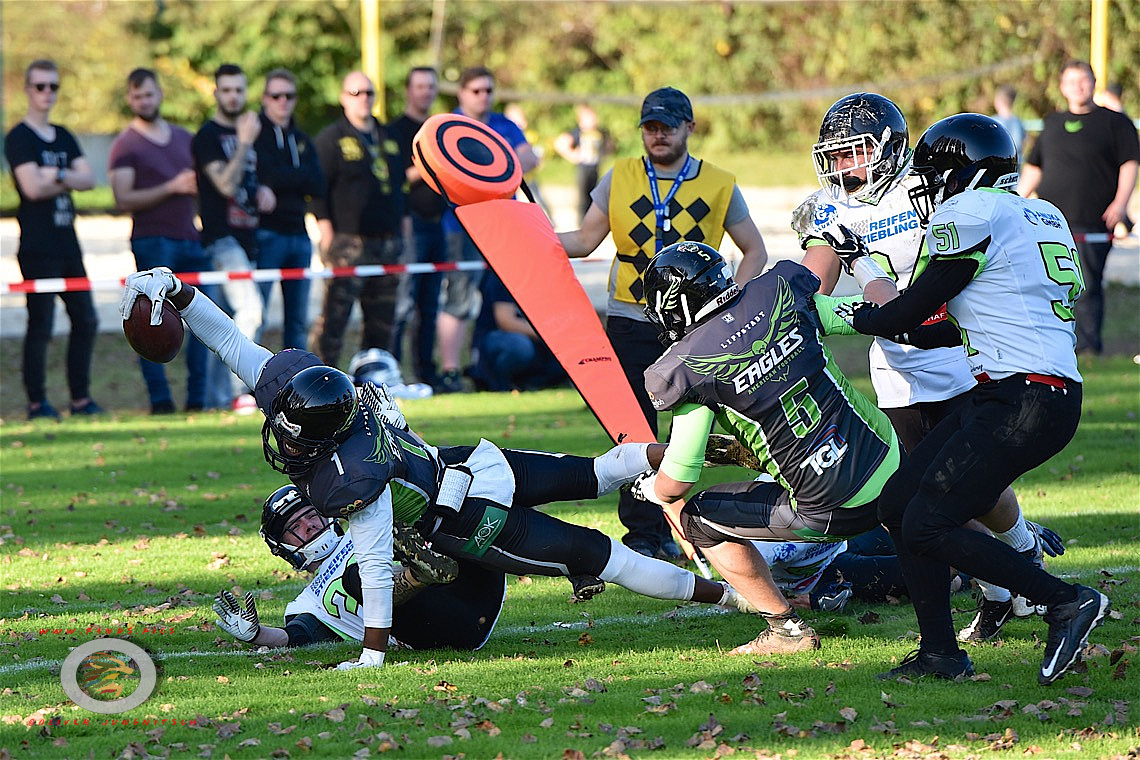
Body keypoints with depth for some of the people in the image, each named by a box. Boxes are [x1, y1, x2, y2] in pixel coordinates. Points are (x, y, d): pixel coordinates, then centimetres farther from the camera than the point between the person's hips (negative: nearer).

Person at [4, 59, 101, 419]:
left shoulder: (64, 138, 17)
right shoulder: (19, 138, -5)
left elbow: (88, 179, 6)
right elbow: (32, 187, -16)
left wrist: (57, 176, -11)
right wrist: (69, 180, -3)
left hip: (67, 244, 8)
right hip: (38, 249, -8)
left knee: (85, 321, 8)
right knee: (41, 325, -7)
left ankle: (81, 398, 15)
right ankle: (37, 401, -1)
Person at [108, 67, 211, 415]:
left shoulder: (184, 138, 19)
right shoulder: (125, 145, 0)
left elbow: (203, 185, 29)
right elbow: (124, 199, -11)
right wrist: (172, 188, -16)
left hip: (190, 240, 6)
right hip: (152, 242, -6)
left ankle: (198, 399, 9)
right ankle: (160, 400, -4)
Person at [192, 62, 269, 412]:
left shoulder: (245, 132, 18)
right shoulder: (207, 136, -7)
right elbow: (226, 184, -18)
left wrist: (262, 190, 9)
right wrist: (245, 141, -20)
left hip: (246, 236, 9)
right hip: (222, 236, -9)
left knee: (233, 320, 10)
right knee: (249, 308, -22)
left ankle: (219, 394, 15)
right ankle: (239, 392, -21)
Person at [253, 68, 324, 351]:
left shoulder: (301, 139, 18)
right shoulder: (256, 134, -2)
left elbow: (318, 185, 5)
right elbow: (267, 178, -16)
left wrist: (286, 179, -8)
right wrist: (301, 177, -3)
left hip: (298, 234, 7)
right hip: (266, 234, -7)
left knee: (298, 319, 9)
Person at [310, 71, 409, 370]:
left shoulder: (389, 138, 19)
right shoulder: (331, 138, 0)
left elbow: (400, 185, 26)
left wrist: (404, 224, 16)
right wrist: (327, 236, -12)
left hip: (388, 242, 6)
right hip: (348, 242, -6)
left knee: (382, 319, 7)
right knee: (335, 314, -12)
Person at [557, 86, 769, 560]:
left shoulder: (718, 186, 4)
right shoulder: (619, 180, 6)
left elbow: (754, 252, 11)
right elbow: (585, 241, 8)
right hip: (631, 322, 0)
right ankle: (643, 534, 4)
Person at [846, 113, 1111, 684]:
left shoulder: (972, 215, -9)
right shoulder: (1042, 218, 19)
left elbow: (910, 314, -2)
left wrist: (849, 315, 15)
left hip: (1023, 402, -10)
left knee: (928, 527, -9)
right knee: (899, 506, 10)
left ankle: (1066, 602, -5)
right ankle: (940, 653, 11)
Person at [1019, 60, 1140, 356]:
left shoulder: (1114, 122, 6)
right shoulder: (1052, 123, 18)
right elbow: (1033, 167, 24)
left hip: (1093, 221, -4)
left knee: (1089, 287, -6)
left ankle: (1089, 346, -1)